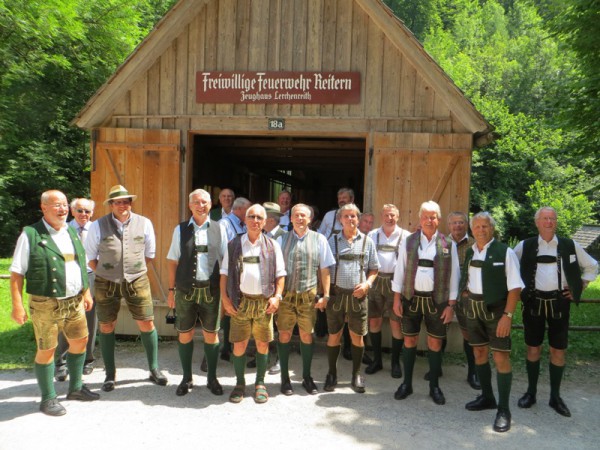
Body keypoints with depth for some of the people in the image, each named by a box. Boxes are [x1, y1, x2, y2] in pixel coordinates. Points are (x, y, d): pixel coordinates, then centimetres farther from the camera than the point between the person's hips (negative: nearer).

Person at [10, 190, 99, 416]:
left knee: (80, 341, 14)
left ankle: (75, 388, 33)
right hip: (46, 304, -6)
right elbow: (16, 272, -10)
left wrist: (86, 293, 16)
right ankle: (48, 398, 21)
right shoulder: (30, 235, -9)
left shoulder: (72, 232, 10)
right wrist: (17, 304, -15)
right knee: (46, 350, 4)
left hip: (74, 302, 6)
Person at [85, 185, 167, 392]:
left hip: (137, 282, 0)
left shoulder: (144, 223, -3)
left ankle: (154, 369, 18)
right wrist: (104, 274, 4)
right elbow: (90, 256, 6)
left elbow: (149, 253, 10)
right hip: (106, 283, 0)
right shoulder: (98, 225, -4)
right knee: (106, 327, 9)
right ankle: (110, 374, 25)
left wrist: (136, 271, 10)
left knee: (147, 324, 2)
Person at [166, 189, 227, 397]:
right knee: (185, 334, 10)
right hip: (185, 290, 1)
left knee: (211, 334, 9)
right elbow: (172, 261, 5)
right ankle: (186, 378, 27)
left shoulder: (218, 229, 3)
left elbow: (225, 260, 5)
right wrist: (171, 289, 2)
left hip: (211, 289, 0)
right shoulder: (180, 229, 4)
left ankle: (212, 378, 25)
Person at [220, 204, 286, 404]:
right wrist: (225, 298, -3)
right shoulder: (233, 245, 6)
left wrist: (277, 296, -5)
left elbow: (280, 275, 6)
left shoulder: (272, 246, 6)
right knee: (239, 344, 4)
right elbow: (224, 274, 6)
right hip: (240, 301, 0)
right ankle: (240, 383, 23)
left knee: (262, 343, 7)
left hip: (264, 301, 0)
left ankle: (260, 383, 23)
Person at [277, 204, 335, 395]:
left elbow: (324, 269, 3)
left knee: (307, 335, 10)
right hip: (285, 294, 0)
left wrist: (326, 295, -1)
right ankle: (285, 378, 22)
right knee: (284, 335, 7)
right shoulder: (282, 239, 4)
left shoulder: (319, 240, 2)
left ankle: (307, 377, 27)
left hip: (308, 295, 0)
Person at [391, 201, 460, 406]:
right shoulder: (408, 242, 1)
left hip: (437, 300, 0)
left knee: (435, 343, 8)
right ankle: (406, 383, 24)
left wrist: (451, 304, -3)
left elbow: (453, 275, 0)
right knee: (409, 341, 10)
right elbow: (399, 270, 2)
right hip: (411, 298, 1)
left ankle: (434, 386, 24)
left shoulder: (448, 245, 0)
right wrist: (397, 299, -2)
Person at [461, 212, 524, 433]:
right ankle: (487, 397, 32)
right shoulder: (469, 253, 6)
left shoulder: (504, 252, -11)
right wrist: (465, 293, 5)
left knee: (501, 357, -3)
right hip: (473, 309, 6)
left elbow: (515, 287, -14)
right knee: (479, 353, 15)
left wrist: (508, 315, -19)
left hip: (496, 310, -6)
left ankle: (503, 410, 10)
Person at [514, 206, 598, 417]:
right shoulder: (525, 246, 0)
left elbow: (592, 266, 13)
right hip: (533, 302, -1)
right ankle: (531, 392, 22)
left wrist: (579, 289, 6)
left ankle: (555, 397, 21)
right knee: (533, 349, 8)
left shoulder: (570, 245, 2)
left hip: (559, 303, 1)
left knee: (558, 351, 6)